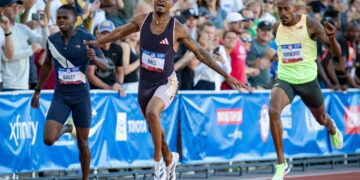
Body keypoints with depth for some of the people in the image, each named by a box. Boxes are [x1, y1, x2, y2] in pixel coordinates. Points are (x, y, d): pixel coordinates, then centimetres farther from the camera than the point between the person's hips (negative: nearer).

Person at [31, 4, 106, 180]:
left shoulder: (87, 38, -10)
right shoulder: (52, 40, 1)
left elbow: (105, 66, -8)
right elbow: (47, 65, 17)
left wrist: (94, 58, -30)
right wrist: (38, 90, 21)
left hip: (81, 95, -2)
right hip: (60, 95, 2)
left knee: (82, 142, 3)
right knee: (48, 139, -12)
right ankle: (65, 129, 23)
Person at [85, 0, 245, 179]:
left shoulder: (177, 29, -14)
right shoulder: (142, 20, -4)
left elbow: (200, 53, -7)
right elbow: (121, 32, 16)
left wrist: (226, 75, -8)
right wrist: (97, 42, 27)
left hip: (166, 83, -5)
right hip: (145, 83, 5)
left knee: (152, 113, -32)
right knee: (154, 127, 15)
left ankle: (158, 161, -18)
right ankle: (169, 158, 42)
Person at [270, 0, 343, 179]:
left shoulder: (310, 24, -14)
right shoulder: (277, 27, -2)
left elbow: (337, 53, -17)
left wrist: (331, 37, -35)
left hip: (307, 79, -2)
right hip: (284, 79, 2)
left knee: (321, 118, 19)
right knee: (273, 111, -27)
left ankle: (333, 129, 62)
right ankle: (281, 164, -20)